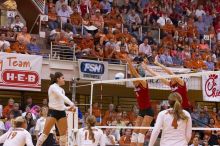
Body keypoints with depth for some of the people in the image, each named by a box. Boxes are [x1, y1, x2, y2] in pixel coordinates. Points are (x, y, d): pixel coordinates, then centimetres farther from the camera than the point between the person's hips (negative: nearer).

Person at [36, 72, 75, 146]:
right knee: (46, 132, -9)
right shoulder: (53, 87, -8)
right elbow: (62, 96, -22)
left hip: (61, 113, 7)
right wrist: (71, 103, -29)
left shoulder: (61, 89, 15)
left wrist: (68, 108, 1)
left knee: (63, 133, 5)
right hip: (53, 112, -7)